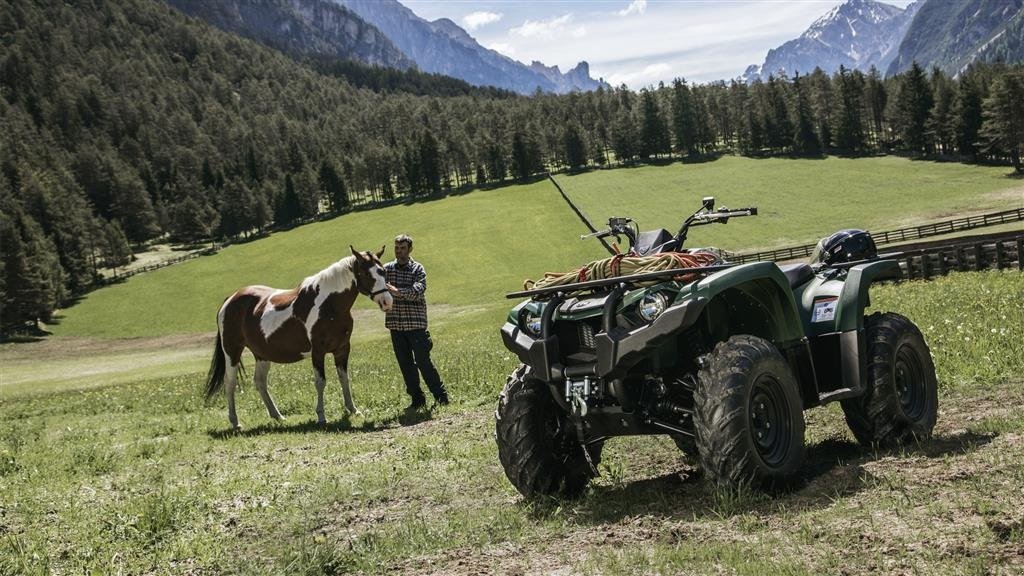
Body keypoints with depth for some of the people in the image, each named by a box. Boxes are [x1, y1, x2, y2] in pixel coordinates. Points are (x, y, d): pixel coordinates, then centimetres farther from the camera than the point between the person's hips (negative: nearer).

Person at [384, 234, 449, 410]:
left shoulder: (417, 269, -3)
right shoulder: (387, 269, 9)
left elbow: (418, 291, -19)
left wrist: (398, 292, -35)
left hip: (416, 324, -4)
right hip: (395, 325, 4)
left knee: (423, 362, -3)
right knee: (405, 364, 7)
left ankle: (441, 396, 6)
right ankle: (417, 399, 15)